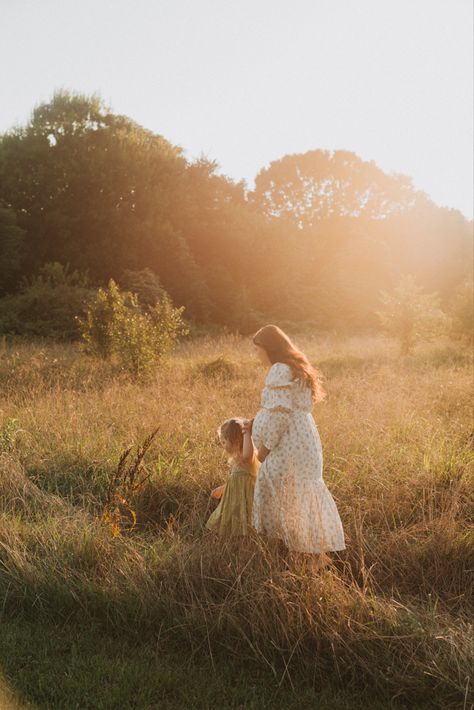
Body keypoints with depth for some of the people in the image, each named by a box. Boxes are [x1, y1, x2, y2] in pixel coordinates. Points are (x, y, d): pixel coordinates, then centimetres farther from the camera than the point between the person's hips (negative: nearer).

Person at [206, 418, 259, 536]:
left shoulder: (247, 459, -23)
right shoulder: (237, 458, 7)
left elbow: (248, 454, -50)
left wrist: (247, 432, -43)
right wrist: (222, 488, 32)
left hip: (245, 502, -10)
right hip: (235, 502, 10)